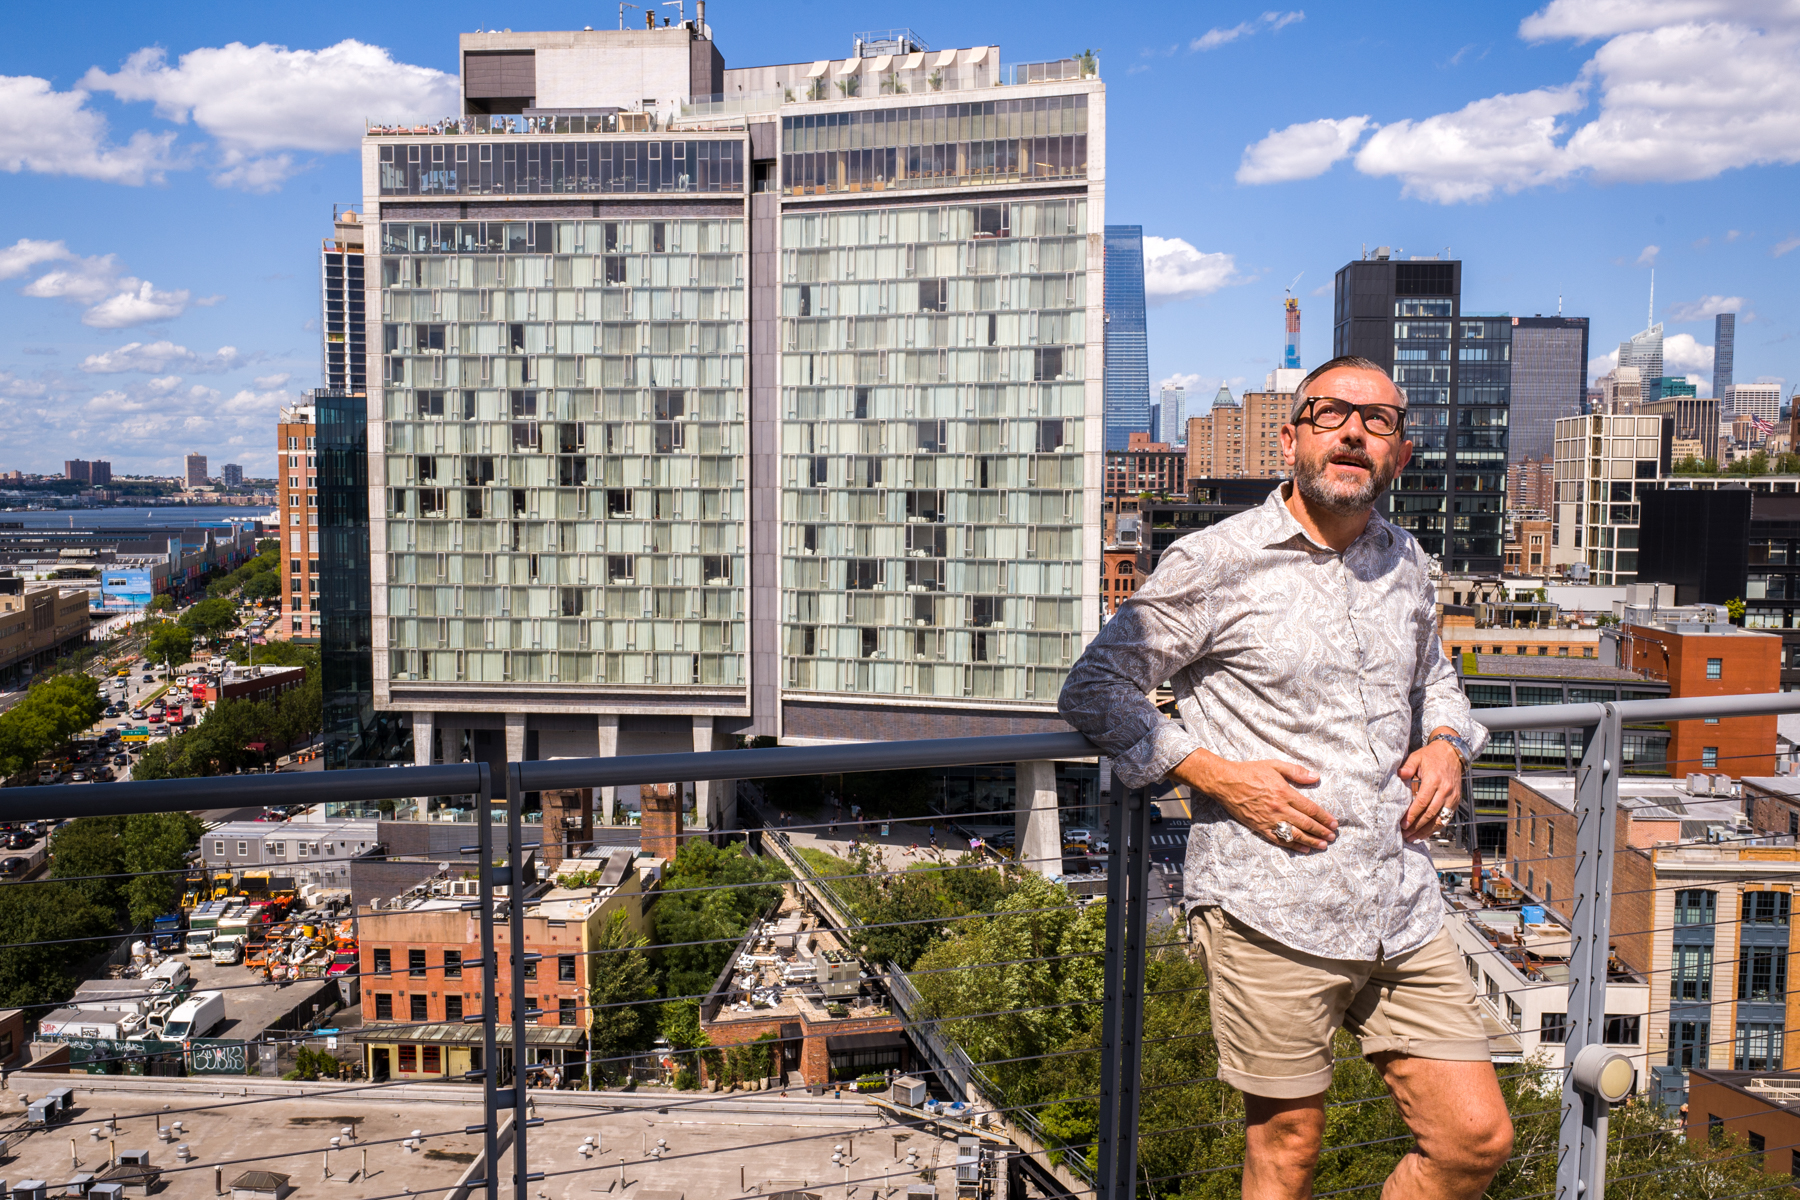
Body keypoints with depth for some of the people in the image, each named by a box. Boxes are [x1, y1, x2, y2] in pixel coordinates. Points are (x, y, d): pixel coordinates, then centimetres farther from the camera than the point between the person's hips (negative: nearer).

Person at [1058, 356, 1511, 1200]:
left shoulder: (1404, 561, 11)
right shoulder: (1214, 563, -7)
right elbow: (1093, 689, -4)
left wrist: (1447, 742, 9)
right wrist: (1218, 777, -13)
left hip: (1404, 910, 6)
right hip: (1270, 910, -5)